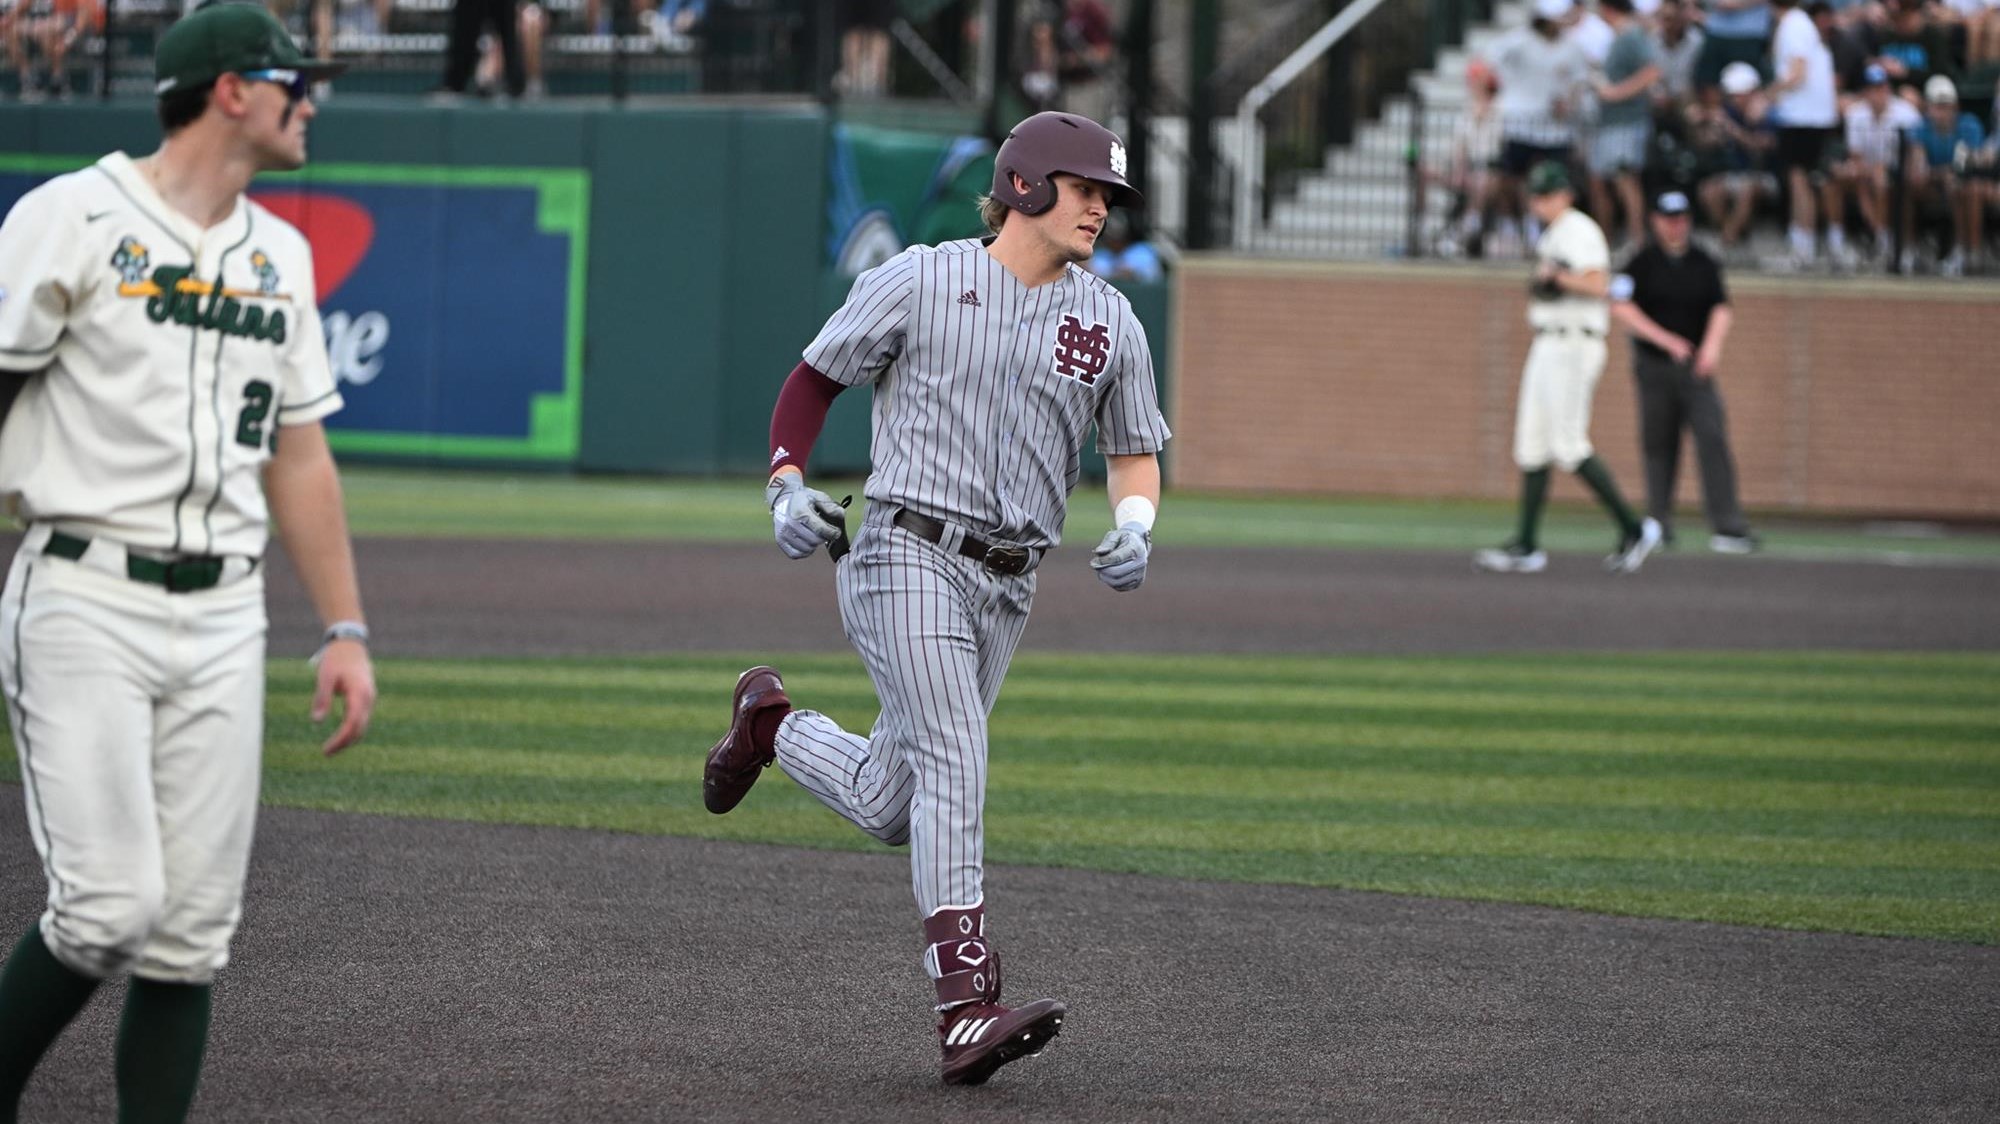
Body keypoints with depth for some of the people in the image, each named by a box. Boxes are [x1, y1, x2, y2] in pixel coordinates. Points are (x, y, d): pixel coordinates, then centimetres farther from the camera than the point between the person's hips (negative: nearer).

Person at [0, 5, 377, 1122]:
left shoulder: (280, 255, 15)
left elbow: (299, 452, 20)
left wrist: (346, 630, 13)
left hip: (223, 620, 6)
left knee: (193, 929, 1)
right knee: (113, 903, -14)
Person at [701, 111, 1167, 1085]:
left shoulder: (1109, 323, 10)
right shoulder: (920, 282, -2)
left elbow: (1135, 452, 17)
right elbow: (814, 377, 7)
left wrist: (1133, 527, -5)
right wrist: (787, 484, -9)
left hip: (1007, 589, 6)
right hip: (910, 555, -5)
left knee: (890, 807, 8)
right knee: (952, 768, -21)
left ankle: (771, 725, 38)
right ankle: (965, 1009, -26)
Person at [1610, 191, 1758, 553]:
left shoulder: (1703, 263, 9)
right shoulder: (1642, 263, 1)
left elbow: (1721, 308, 2)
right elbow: (1621, 307, -9)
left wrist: (1712, 344, -18)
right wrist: (1666, 340, -17)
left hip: (1697, 369, 1)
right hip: (1654, 366, -1)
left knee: (1713, 438, -12)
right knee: (1658, 446, 3)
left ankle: (1727, 527, -19)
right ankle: (1659, 523, 16)